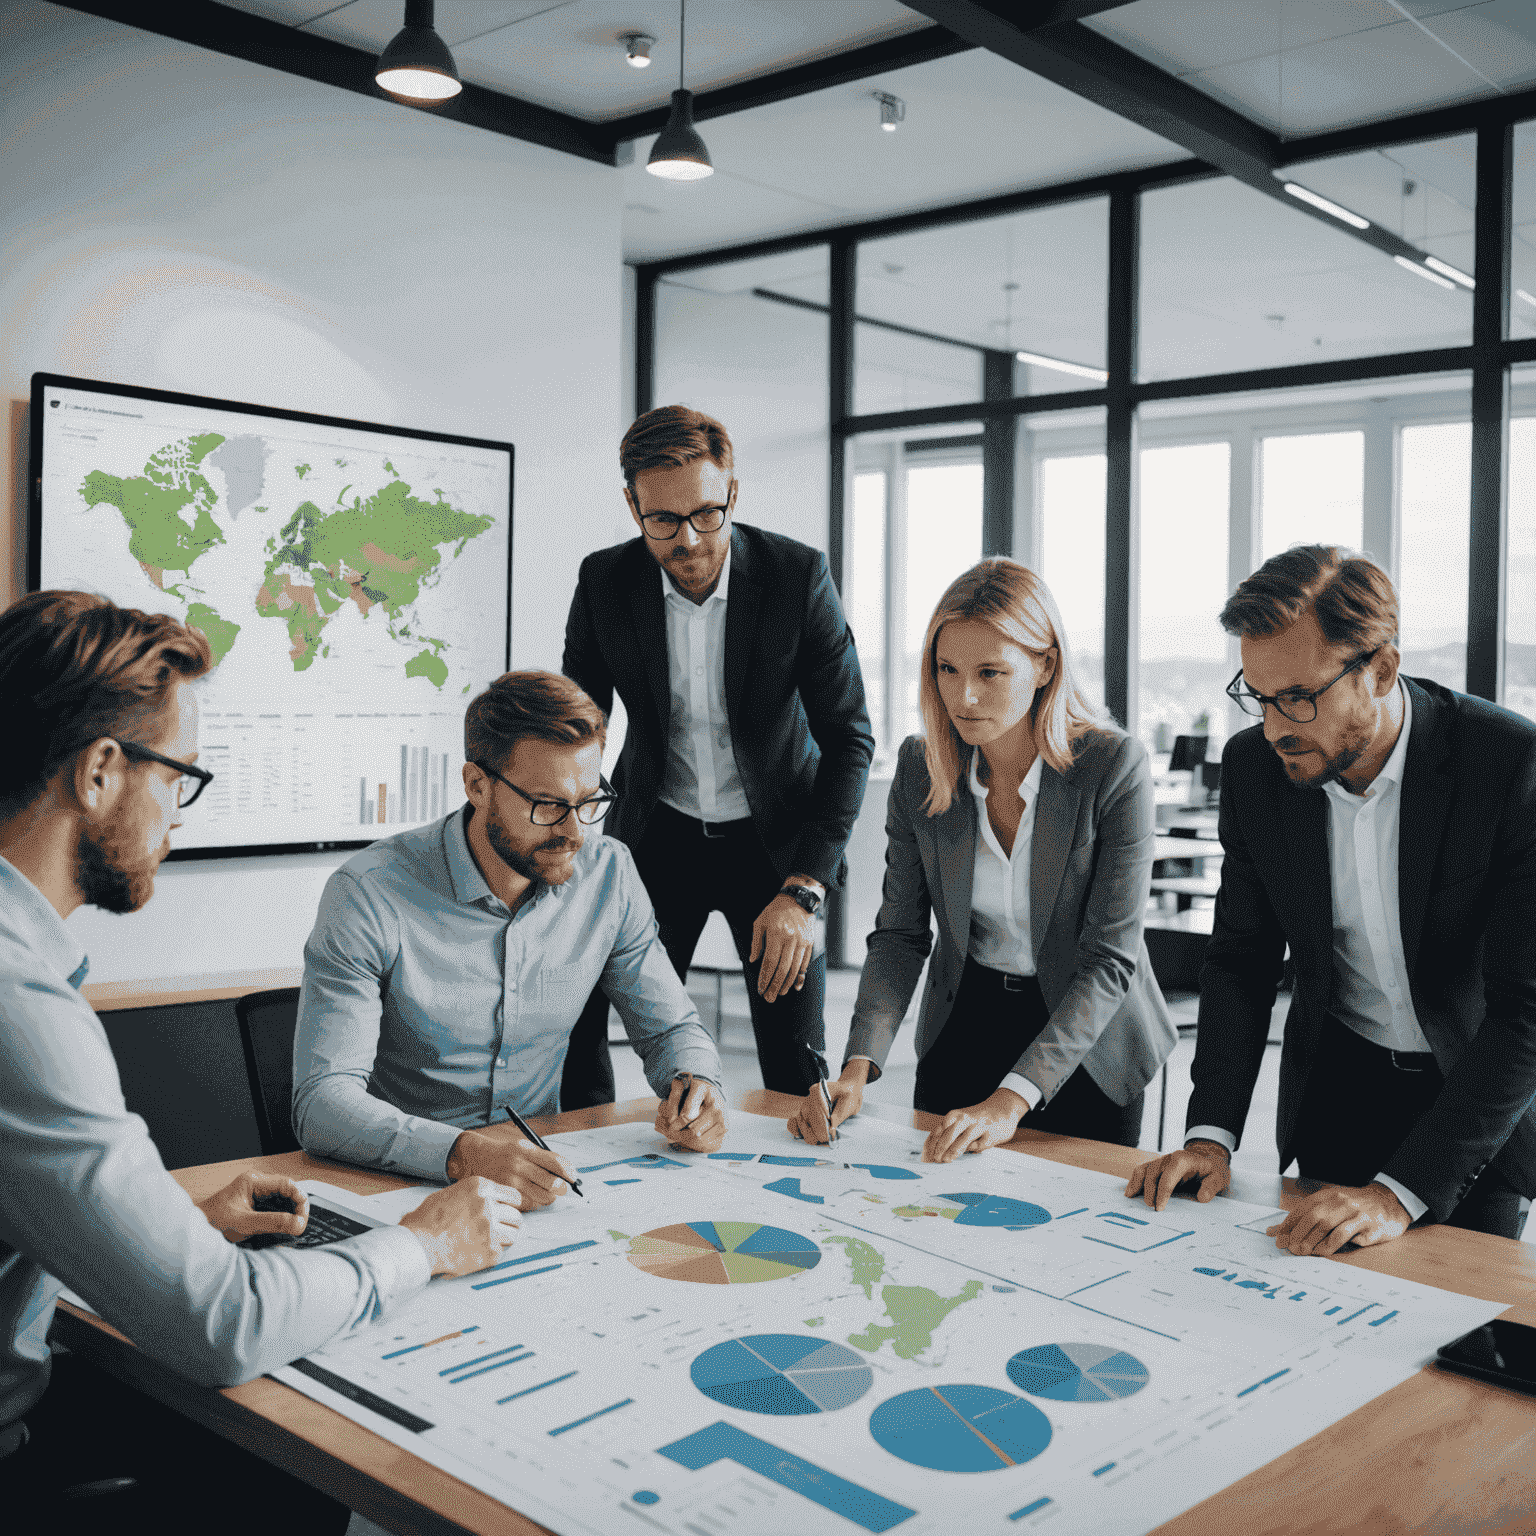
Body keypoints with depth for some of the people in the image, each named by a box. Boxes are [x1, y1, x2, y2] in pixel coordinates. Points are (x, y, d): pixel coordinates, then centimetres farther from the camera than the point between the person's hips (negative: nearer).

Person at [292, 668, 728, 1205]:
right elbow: (321, 1102, -23)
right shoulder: (369, 894, -17)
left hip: (540, 1170, 4)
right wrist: (464, 1153, -40)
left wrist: (697, 1083, -14)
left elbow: (671, 1027, 10)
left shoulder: (609, 874, -3)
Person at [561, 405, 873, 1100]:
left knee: (796, 1064, -3)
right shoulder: (604, 582, -11)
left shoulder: (798, 575, -17)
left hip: (775, 836, -1)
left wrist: (802, 891, -24)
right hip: (659, 834, 1)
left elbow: (849, 738, -15)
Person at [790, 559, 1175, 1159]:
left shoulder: (1114, 766, -22)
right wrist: (857, 1068, -22)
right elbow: (900, 933, -7)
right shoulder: (919, 764, -11)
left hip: (1086, 1047, -3)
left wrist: (1010, 1100, -32)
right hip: (961, 1030, 3)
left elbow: (1110, 959, -23)